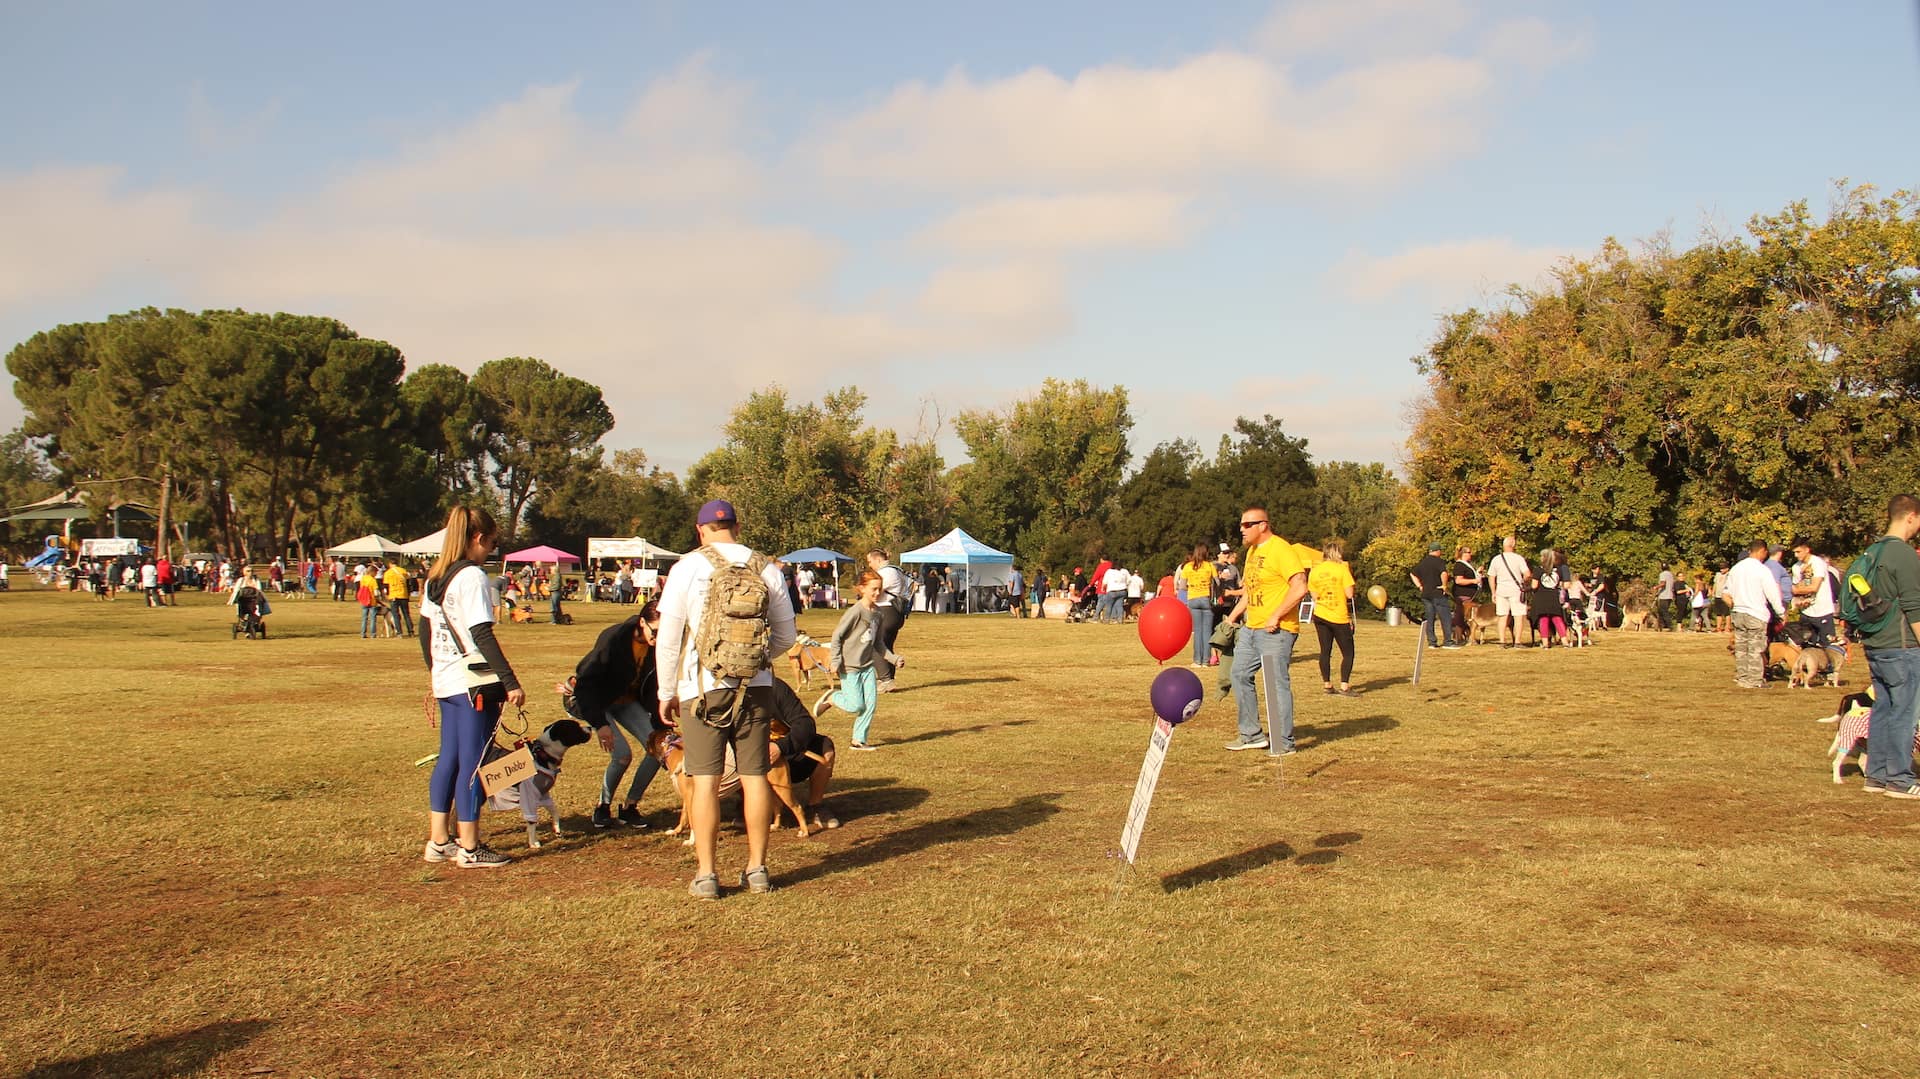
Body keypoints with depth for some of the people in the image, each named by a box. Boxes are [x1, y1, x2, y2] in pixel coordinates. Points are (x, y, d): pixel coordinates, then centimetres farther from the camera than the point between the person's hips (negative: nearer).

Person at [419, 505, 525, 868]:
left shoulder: (434, 577, 11)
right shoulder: (472, 577, -14)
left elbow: (425, 633, 17)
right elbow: (482, 636, -20)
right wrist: (511, 683, -19)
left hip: (446, 683, 9)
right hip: (474, 684, -9)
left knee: (448, 758, 15)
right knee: (473, 762, -2)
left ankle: (439, 841, 21)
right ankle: (469, 848, 4)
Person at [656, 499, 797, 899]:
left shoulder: (688, 567, -4)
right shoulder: (766, 569, 4)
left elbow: (669, 637, -2)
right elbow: (785, 636, 10)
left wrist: (666, 692, 8)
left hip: (704, 688, -2)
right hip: (756, 687, 3)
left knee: (706, 780, 1)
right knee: (755, 776, 8)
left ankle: (706, 875, 3)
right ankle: (757, 869, 15)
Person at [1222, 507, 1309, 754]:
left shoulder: (1281, 550, -14)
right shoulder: (1252, 551, 15)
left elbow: (1300, 588, -23)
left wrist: (1275, 617, -22)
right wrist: (1233, 616, 21)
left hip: (1276, 631, -10)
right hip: (1250, 629, 10)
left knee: (1276, 683, -6)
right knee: (1240, 674, 12)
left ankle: (1284, 743, 3)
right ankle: (1251, 734, 21)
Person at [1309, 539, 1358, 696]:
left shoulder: (1314, 571, 3)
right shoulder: (1342, 569, -10)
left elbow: (1315, 596, 3)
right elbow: (1349, 594, -13)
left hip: (1320, 616, 5)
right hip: (1340, 617, -5)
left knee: (1325, 651, 11)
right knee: (1348, 653, 3)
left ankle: (1327, 685, 12)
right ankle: (1344, 686, -6)